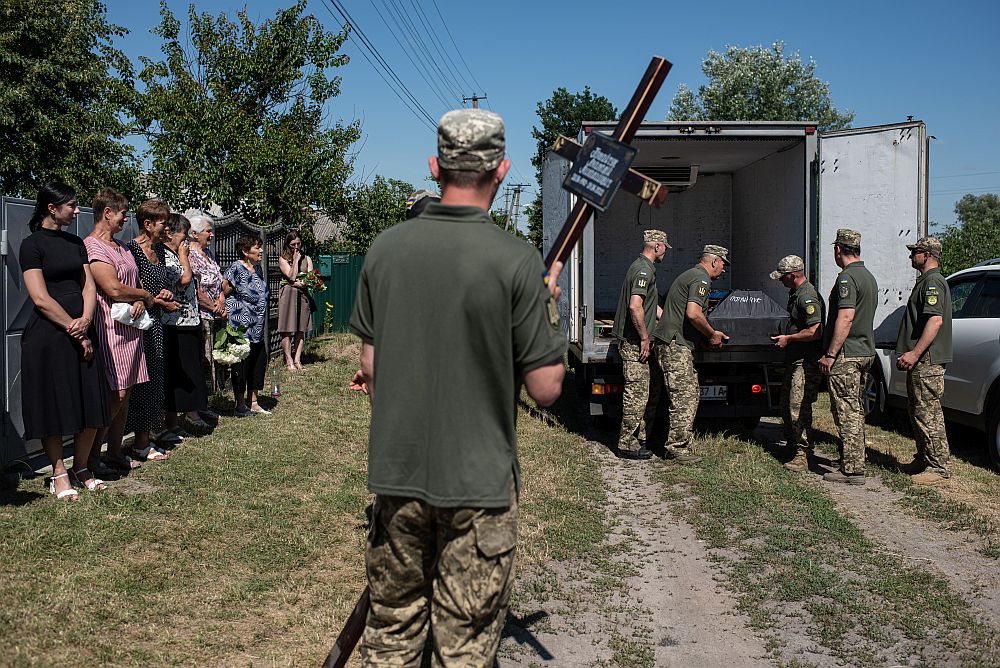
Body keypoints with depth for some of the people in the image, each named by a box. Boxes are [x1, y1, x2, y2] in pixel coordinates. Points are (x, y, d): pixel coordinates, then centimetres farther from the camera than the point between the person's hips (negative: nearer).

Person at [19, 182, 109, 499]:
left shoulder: (75, 242, 14)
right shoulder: (32, 245, -5)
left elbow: (89, 286, 9)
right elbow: (41, 298, -12)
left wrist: (85, 321, -9)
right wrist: (75, 331, -11)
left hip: (81, 333, 6)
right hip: (47, 336, -6)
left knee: (91, 407, 6)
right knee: (53, 408, 1)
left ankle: (81, 469, 20)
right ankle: (59, 475, 12)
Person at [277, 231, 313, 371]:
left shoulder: (306, 258, 13)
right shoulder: (283, 259, 2)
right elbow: (292, 276, -10)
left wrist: (298, 283, -12)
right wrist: (295, 260, -6)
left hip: (302, 295, 4)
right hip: (288, 295, -4)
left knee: (301, 329, 3)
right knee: (287, 330, -5)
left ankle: (297, 360, 7)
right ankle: (289, 361, -1)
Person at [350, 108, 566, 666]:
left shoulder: (386, 248, -1)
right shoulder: (516, 261, -14)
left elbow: (371, 370, 5)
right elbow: (546, 388, -11)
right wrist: (549, 305, 5)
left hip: (397, 473, 4)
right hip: (478, 480, -4)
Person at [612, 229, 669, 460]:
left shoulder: (645, 268, 20)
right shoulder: (643, 269, -15)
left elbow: (653, 307, 30)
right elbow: (635, 306, -26)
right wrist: (645, 338, -20)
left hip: (641, 341, 11)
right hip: (635, 342, -11)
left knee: (653, 386, 16)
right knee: (638, 391, -7)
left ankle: (641, 438, 24)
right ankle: (628, 445, -1)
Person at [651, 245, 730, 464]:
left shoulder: (690, 275, 24)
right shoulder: (702, 278, -9)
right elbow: (693, 314, -22)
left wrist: (710, 335, 22)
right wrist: (712, 334, -7)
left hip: (676, 344, 11)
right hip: (676, 345, -11)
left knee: (690, 395, 12)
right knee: (684, 398, -8)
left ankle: (684, 445, 16)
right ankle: (678, 448, -5)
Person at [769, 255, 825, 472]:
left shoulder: (808, 297, -18)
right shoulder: (795, 293, 15)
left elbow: (815, 331, -25)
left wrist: (789, 338, -14)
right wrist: (784, 336, 17)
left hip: (806, 362, -11)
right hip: (794, 358, 11)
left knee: (798, 407, -11)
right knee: (786, 405, 17)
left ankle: (804, 454, -6)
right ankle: (792, 444, 28)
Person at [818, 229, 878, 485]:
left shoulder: (847, 277, -16)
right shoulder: (869, 277, 16)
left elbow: (845, 318, -24)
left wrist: (830, 354, -22)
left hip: (846, 355, -10)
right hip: (865, 351, 10)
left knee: (847, 412, -6)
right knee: (855, 410, 17)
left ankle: (852, 469, -4)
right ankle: (854, 460, 25)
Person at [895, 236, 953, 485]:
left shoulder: (933, 282, -13)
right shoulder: (925, 281, 21)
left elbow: (935, 320, -24)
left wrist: (915, 353, -27)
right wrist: (908, 354, 26)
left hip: (927, 361, -11)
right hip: (921, 362, 11)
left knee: (928, 414, -8)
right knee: (917, 412, 16)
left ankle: (939, 467, -4)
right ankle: (923, 460, 25)